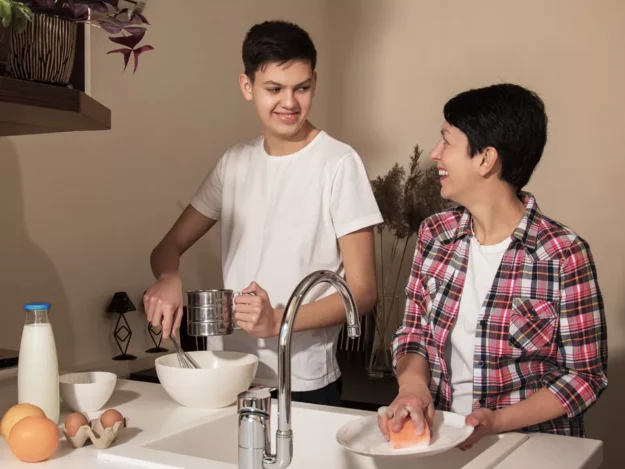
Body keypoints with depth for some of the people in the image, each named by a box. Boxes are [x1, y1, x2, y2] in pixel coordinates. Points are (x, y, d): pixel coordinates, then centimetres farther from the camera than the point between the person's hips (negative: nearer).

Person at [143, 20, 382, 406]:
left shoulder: (338, 163, -12)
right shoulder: (234, 163, 5)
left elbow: (362, 291, -12)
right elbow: (170, 246, 10)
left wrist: (278, 321, -26)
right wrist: (169, 279, -13)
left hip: (303, 386, -5)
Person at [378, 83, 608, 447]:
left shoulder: (564, 256, -13)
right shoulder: (434, 235, 2)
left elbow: (585, 376, -6)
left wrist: (496, 422, -16)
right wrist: (412, 385, -10)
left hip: (530, 443, -2)